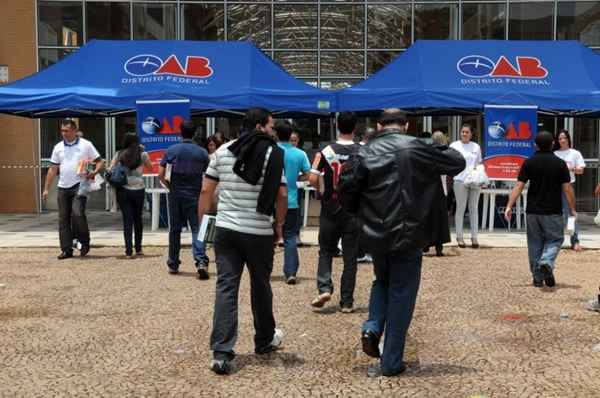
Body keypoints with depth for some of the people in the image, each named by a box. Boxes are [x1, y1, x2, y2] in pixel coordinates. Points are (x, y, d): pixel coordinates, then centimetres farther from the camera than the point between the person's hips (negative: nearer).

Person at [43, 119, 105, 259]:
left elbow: (100, 162, 1)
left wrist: (94, 172, -19)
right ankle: (66, 249, 11)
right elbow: (53, 169, 13)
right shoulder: (58, 147, 11)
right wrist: (46, 189, 10)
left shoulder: (86, 144, 0)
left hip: (80, 185, -5)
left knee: (77, 213, -19)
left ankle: (84, 243, 2)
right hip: (63, 187, 5)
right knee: (63, 219, 4)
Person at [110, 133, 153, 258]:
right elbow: (150, 167, 16)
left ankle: (129, 250, -3)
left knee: (127, 219, 3)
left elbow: (110, 169, -3)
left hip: (123, 190, 0)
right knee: (137, 218, 16)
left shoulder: (119, 154, 3)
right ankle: (138, 248, 22)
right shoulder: (142, 155, 0)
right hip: (138, 190, 0)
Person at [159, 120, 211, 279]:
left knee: (175, 230, 12)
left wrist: (169, 186, 11)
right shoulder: (202, 152, -1)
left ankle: (173, 264, 20)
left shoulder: (172, 150, -2)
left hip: (175, 195, 1)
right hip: (194, 196, -1)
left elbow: (161, 175, -4)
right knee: (197, 229, -2)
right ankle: (201, 261, -21)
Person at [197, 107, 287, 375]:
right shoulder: (273, 153, -5)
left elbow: (206, 190, 6)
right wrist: (279, 224, 6)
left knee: (225, 287, 1)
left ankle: (221, 353, -6)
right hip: (260, 233, -3)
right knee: (260, 286, 14)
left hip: (226, 230, 3)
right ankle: (264, 341, 32)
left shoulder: (223, 151, 7)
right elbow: (282, 194, -8)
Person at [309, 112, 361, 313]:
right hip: (354, 211, 0)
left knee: (326, 251, 15)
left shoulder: (327, 151, -6)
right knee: (350, 256, 6)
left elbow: (313, 180, -8)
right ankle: (347, 302, 9)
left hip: (330, 209, 0)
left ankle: (324, 288, -4)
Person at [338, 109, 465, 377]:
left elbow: (346, 191, -2)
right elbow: (458, 163, 0)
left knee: (382, 281, 28)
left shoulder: (365, 152, 1)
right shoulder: (416, 148, -6)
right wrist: (442, 150, 20)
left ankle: (372, 327, 5)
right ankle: (392, 362, 12)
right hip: (407, 236, -3)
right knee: (401, 295, 8)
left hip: (374, 236, 3)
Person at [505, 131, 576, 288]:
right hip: (553, 211, -2)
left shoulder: (529, 163, -1)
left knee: (535, 243, 10)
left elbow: (518, 186, -7)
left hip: (533, 211, 2)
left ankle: (538, 278, 13)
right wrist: (572, 209, 6)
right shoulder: (560, 163, -4)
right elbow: (567, 189, -4)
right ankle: (547, 263, -19)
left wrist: (509, 206, -7)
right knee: (554, 240, 9)